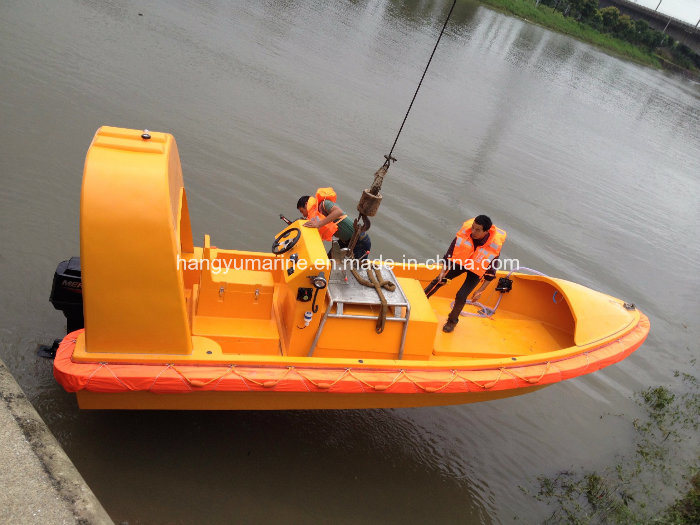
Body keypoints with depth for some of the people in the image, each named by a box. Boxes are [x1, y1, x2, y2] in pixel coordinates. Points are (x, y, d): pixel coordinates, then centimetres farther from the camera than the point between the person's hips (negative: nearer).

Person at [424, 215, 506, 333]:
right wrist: (443, 270, -12)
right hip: (461, 262, 3)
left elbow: (491, 269, -18)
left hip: (477, 270, -3)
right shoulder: (465, 230, -28)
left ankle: (452, 321, 15)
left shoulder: (495, 245, -33)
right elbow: (452, 250, -14)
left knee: (461, 296, -12)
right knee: (439, 280, -2)